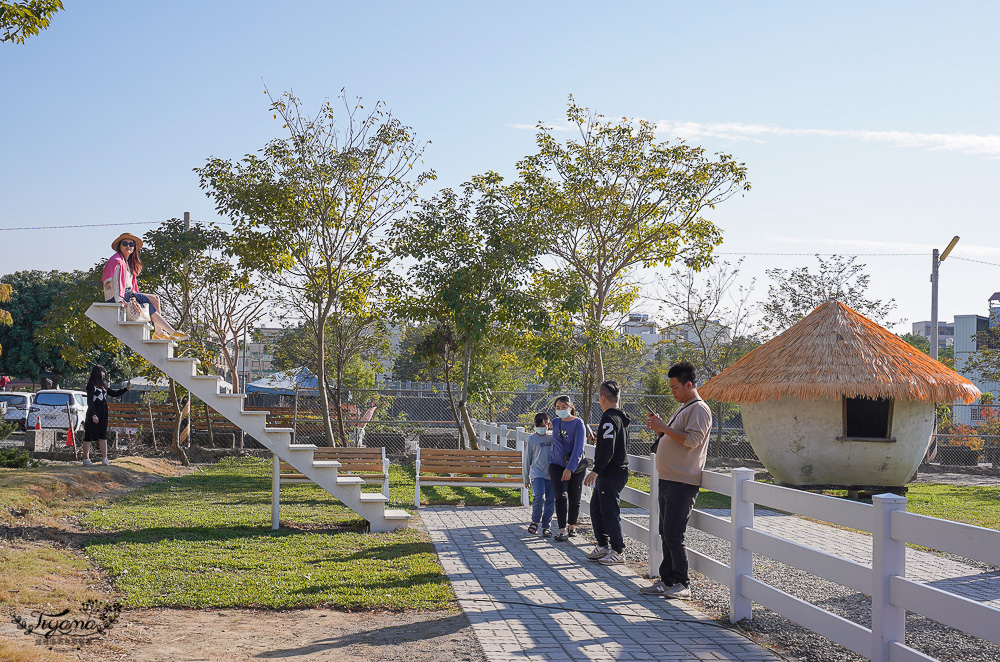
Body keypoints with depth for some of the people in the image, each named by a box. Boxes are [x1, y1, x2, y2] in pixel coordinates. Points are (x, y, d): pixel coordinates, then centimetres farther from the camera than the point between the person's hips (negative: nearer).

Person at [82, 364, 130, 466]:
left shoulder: (103, 385, 16)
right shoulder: (91, 384, -6)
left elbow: (114, 394, 24)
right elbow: (89, 401, -12)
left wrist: (125, 389, 12)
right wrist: (93, 415, -20)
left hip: (103, 414, 7)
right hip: (93, 414, -7)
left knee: (103, 436, 5)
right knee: (88, 437, -2)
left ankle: (104, 459, 6)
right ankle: (86, 459, 0)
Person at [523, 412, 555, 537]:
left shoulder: (553, 437, 7)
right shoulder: (532, 439, 3)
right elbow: (527, 459, 8)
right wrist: (526, 479, 10)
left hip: (551, 473, 2)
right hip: (537, 472, -2)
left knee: (550, 501, 1)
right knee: (539, 497, -18)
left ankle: (546, 526, 13)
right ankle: (535, 521, 4)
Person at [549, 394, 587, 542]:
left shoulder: (578, 423, -12)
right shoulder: (555, 423, 4)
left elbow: (578, 448, -19)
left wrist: (570, 468, -28)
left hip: (576, 466, -2)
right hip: (557, 465, 2)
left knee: (574, 498, 6)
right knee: (561, 497, -10)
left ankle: (572, 527, 24)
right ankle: (563, 531, -12)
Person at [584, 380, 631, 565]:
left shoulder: (609, 419, -16)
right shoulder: (621, 418, 15)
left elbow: (607, 450, -23)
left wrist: (596, 471, -20)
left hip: (611, 473, -10)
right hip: (618, 470, 10)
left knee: (610, 511, -4)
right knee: (596, 508, 16)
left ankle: (618, 552, 1)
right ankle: (603, 546, 23)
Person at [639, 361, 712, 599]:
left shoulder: (699, 409, -9)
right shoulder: (683, 409, 21)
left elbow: (692, 439, -22)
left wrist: (664, 428, -18)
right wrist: (659, 426, 12)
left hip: (683, 483, -10)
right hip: (668, 480, 10)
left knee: (673, 535, -11)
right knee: (666, 533, 11)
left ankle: (682, 584, -4)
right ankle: (667, 581, 16)